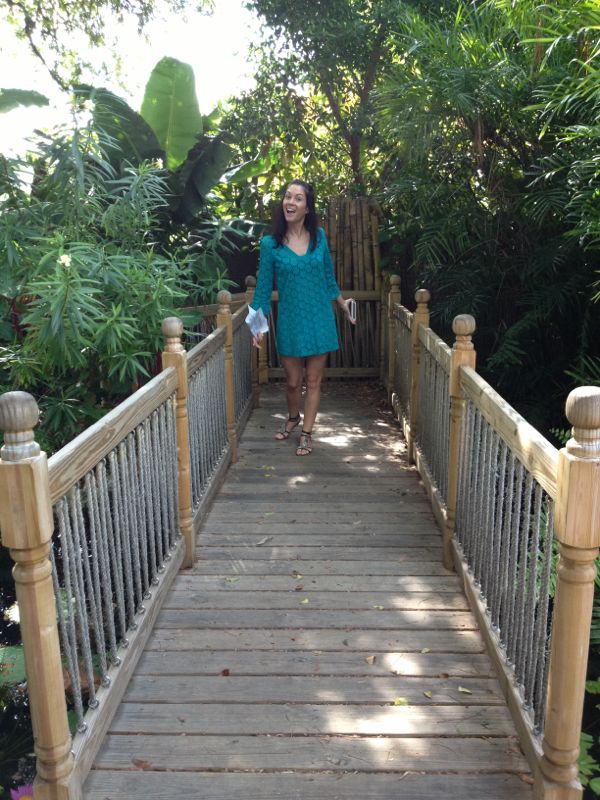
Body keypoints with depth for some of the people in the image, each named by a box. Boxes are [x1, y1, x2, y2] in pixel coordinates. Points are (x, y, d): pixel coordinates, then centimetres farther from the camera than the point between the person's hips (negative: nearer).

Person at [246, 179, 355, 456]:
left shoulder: (319, 237, 0)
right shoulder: (270, 243, -6)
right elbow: (263, 288, -2)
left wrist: (342, 304, 18)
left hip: (319, 319, 1)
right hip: (290, 321, -1)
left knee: (313, 380, 7)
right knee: (292, 381, 10)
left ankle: (306, 433, 21)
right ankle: (293, 418, 40)